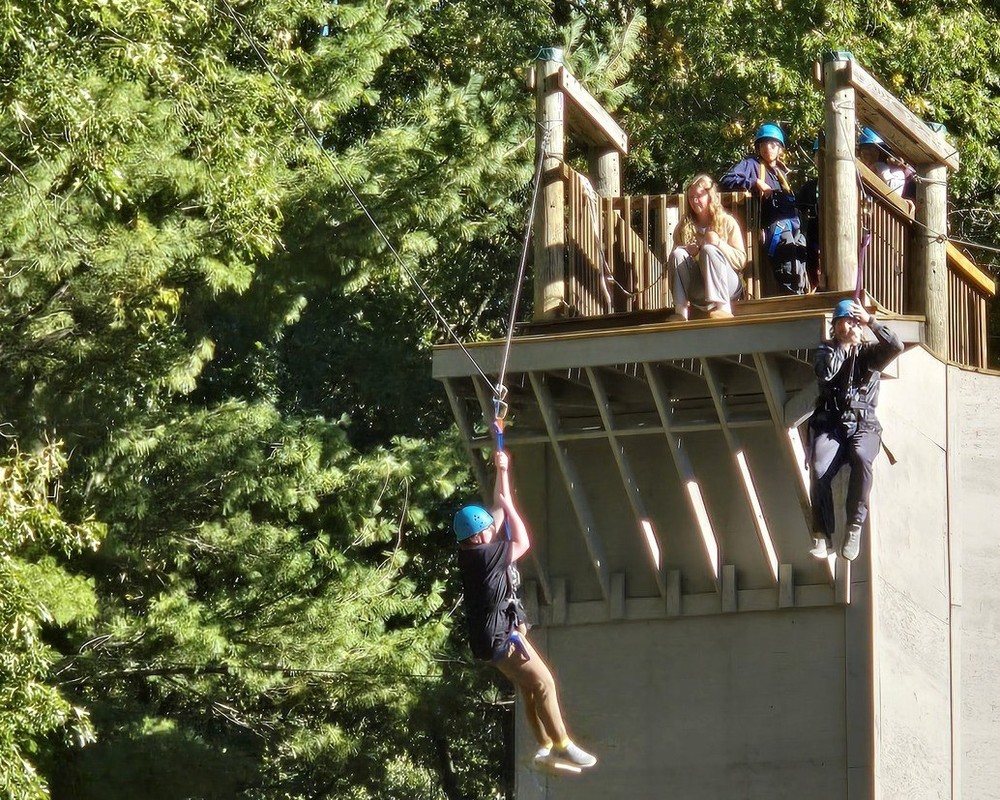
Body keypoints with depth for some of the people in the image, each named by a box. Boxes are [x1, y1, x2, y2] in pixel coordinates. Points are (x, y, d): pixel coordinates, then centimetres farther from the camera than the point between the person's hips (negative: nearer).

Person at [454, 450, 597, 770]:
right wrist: (509, 506, -4)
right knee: (543, 683, -10)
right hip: (498, 636, -10)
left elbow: (500, 510, 15)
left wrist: (502, 471, 16)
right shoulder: (483, 556, -23)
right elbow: (523, 543, -13)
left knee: (532, 688, 11)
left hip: (504, 631, 10)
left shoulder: (475, 549, 4)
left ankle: (546, 748, 13)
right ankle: (561, 745, -9)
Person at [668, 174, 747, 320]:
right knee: (678, 254, -22)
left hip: (726, 285, -3)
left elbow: (741, 261, -4)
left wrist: (719, 243, -19)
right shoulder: (684, 226, 9)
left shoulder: (727, 222, 1)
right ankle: (680, 312, -34)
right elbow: (675, 260, 7)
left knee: (709, 250, -29)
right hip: (695, 290, 3)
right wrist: (687, 252, -14)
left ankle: (723, 307, -42)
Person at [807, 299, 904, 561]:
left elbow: (896, 346, -7)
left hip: (862, 425, 0)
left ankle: (854, 528, -27)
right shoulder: (826, 350, 13)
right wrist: (845, 343, -5)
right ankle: (822, 534, -21)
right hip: (830, 424, 0)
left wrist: (870, 320, -10)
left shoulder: (869, 352, 12)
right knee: (819, 470, -31)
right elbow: (825, 373, -8)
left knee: (861, 458, -37)